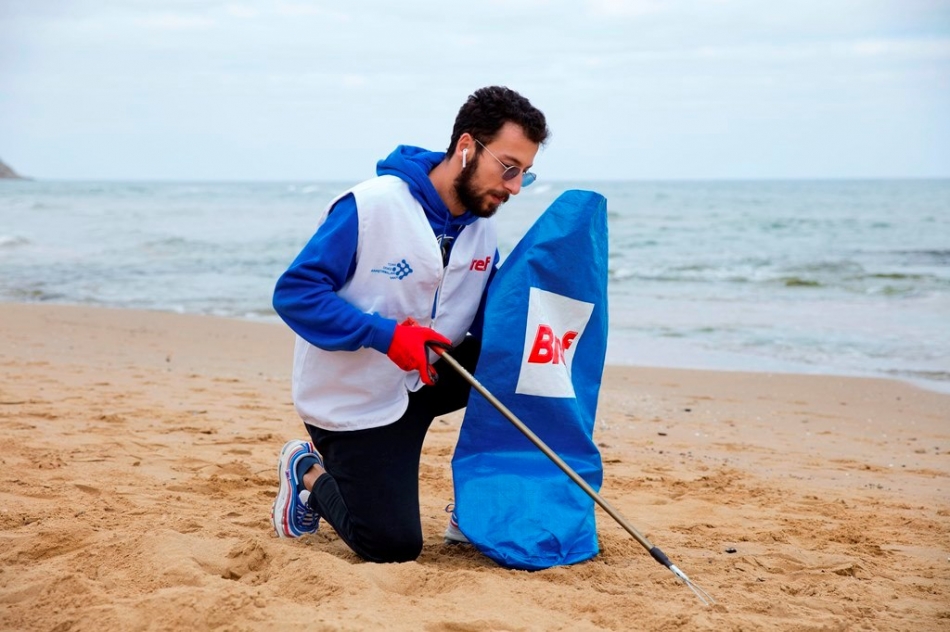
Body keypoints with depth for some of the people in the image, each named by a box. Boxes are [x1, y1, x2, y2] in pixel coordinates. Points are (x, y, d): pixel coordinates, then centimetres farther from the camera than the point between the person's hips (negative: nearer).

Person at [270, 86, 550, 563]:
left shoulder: (482, 231, -2)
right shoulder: (370, 206, -22)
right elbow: (294, 292, -23)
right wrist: (388, 335, -32)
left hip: (425, 382, 7)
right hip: (353, 399, -6)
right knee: (393, 546, -8)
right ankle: (310, 473, 19)